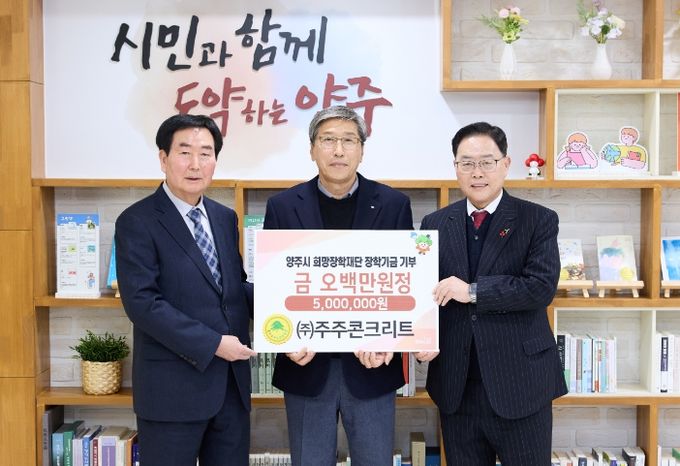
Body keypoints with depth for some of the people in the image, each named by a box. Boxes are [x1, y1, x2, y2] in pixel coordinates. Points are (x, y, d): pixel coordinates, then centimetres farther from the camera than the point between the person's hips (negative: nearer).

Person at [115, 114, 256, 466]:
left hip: (232, 381, 6)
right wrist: (212, 344, -20)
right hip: (173, 385, -6)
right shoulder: (137, 222, -10)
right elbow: (142, 302, -18)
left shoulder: (225, 218, 10)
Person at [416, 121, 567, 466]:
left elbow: (542, 286, -15)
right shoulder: (434, 224, 6)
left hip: (519, 384, -3)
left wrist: (473, 291, -19)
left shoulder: (539, 221, -3)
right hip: (455, 385, 3)